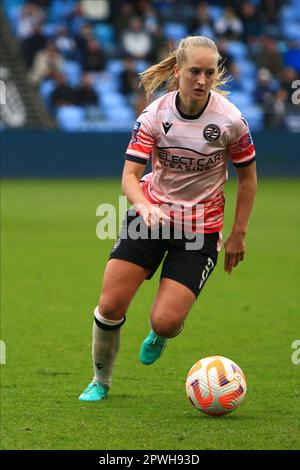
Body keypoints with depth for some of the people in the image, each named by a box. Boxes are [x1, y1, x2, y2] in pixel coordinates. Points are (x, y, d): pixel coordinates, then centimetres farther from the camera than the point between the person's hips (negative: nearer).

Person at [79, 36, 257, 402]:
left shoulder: (229, 119, -14)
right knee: (111, 306, -8)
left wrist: (238, 234, 1)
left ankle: (160, 334, 28)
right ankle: (100, 381, 19)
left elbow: (247, 176, 0)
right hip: (151, 214, 1)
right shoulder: (155, 114, -12)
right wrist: (145, 206, -36)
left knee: (165, 321, -13)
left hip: (201, 227, -1)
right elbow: (129, 175, -15)